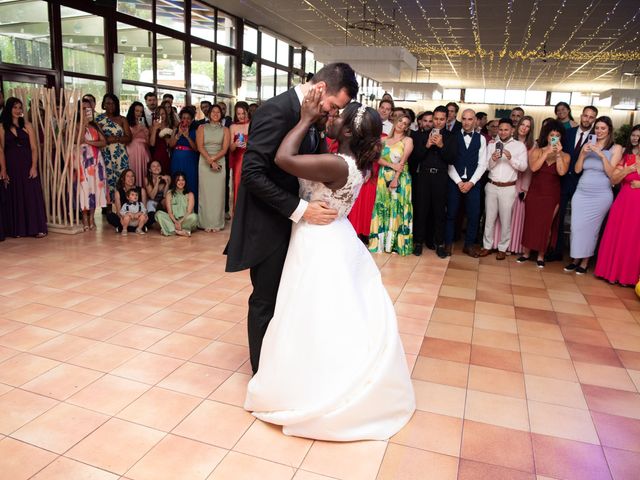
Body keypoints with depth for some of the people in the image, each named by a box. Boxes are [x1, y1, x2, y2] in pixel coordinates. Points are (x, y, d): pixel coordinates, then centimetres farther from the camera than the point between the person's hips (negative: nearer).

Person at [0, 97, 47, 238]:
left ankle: (37, 228, 3)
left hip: (27, 165, 0)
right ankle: (17, 229, 12)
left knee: (32, 195, -1)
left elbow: (34, 148, 1)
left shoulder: (27, 126, 5)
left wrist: (34, 166, -10)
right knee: (14, 196, 6)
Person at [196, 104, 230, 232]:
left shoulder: (225, 130, 8)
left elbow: (225, 149, 0)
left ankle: (217, 223, 4)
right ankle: (206, 223, 3)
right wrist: (210, 161, -12)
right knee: (205, 192, -1)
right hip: (204, 162, 0)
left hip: (219, 162, 1)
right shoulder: (202, 128, 6)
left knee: (218, 192, -1)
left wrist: (214, 158, -13)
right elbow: (200, 147, -2)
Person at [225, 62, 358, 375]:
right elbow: (253, 173, -26)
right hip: (269, 224, -8)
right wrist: (300, 209, -27)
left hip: (293, 221, 8)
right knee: (266, 299, 7)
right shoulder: (276, 110, -21)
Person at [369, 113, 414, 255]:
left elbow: (403, 161, -8)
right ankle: (381, 242, 12)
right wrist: (392, 165, -15)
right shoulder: (385, 139, 12)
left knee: (397, 209, -1)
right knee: (382, 208, 5)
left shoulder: (408, 140, 1)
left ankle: (396, 243, 6)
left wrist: (395, 179, -18)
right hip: (384, 178, 4)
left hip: (400, 179, -3)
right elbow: (378, 158, 1)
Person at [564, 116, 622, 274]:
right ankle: (576, 259, 14)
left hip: (600, 195, -3)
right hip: (581, 193, 3)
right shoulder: (588, 145, 9)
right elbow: (577, 170, 6)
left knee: (590, 228, 0)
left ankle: (585, 262, 13)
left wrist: (602, 155, -17)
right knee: (576, 226, -1)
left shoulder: (616, 148, 1)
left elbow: (611, 174, -8)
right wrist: (582, 154, -9)